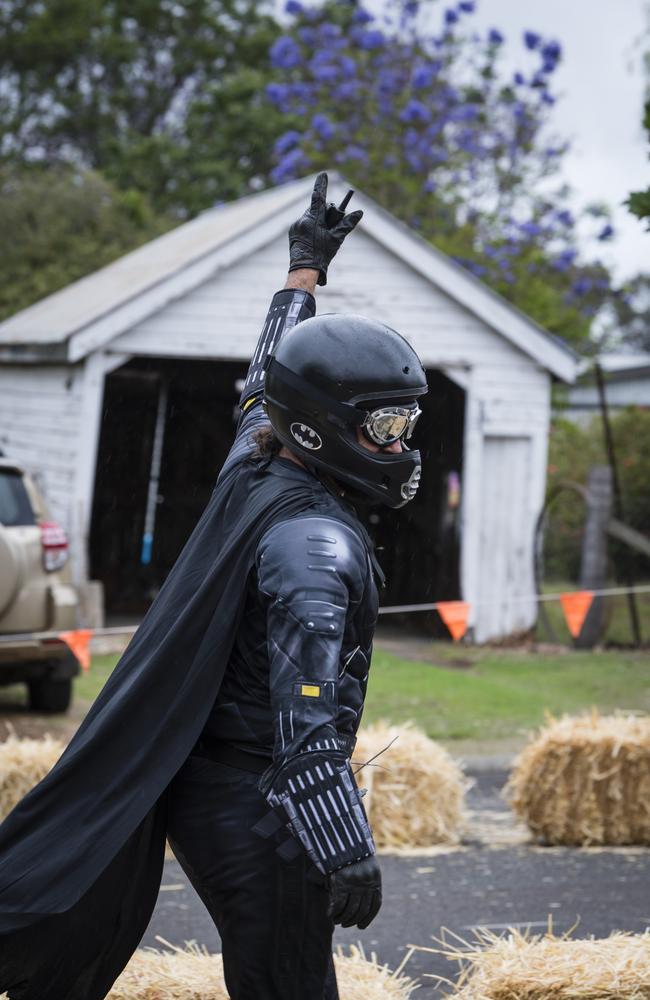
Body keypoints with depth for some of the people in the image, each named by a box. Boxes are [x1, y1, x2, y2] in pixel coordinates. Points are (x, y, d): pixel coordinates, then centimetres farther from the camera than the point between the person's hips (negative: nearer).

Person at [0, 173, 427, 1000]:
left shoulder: (253, 468, 8)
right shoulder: (317, 544, -18)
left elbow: (268, 379, 30)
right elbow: (307, 711, -26)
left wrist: (306, 268, 45)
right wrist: (348, 852, -32)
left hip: (194, 789, 10)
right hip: (257, 809, -10)